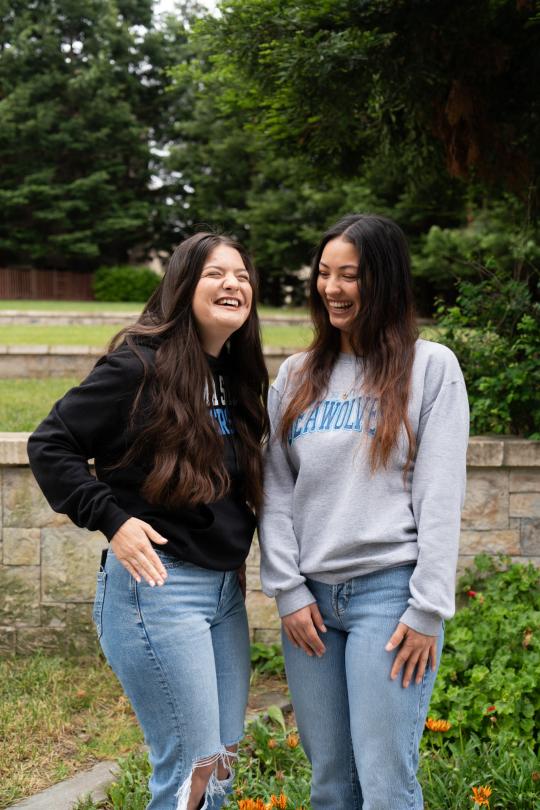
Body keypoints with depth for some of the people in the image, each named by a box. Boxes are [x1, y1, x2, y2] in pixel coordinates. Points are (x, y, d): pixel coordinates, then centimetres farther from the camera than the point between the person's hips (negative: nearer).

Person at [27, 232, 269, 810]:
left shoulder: (237, 377, 11)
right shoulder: (140, 365, -12)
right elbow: (50, 446, -10)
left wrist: (235, 542, 6)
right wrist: (112, 520, -15)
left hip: (225, 588, 8)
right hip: (156, 584, -8)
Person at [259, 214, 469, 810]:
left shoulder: (431, 367, 0)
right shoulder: (295, 376, 12)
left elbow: (440, 497, -5)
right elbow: (276, 491, 9)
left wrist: (427, 609, -10)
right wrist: (288, 591, 0)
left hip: (389, 591, -4)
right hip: (311, 598, 4)